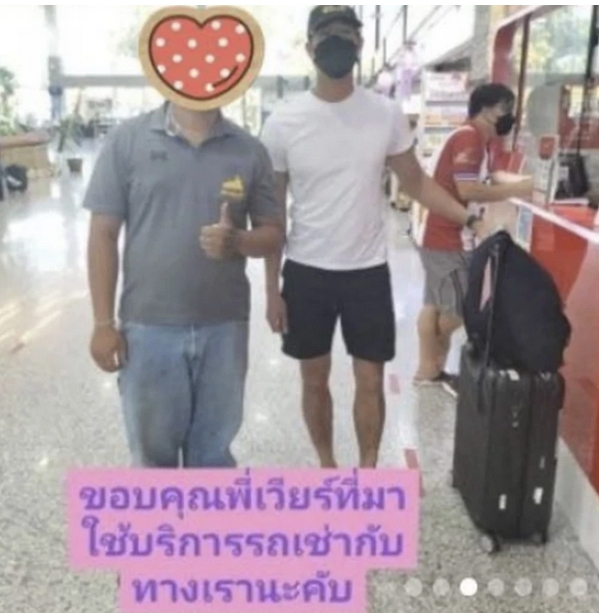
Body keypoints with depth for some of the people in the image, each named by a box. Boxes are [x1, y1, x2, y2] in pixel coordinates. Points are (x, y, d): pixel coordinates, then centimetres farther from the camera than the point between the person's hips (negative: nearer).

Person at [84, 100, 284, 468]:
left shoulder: (249, 150, 1)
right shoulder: (128, 140, -3)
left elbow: (274, 234, 5)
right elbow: (104, 233, -2)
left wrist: (237, 241, -18)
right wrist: (104, 322, -4)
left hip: (224, 327, 2)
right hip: (148, 326, -1)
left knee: (213, 448, 17)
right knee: (153, 448, 15)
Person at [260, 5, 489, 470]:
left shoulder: (387, 114, -4)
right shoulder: (283, 123, -6)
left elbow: (416, 182, 7)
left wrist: (471, 220, -8)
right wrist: (272, 289, -2)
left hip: (368, 272, 1)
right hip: (306, 273, 0)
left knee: (371, 382, 10)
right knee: (315, 380, 14)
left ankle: (368, 473, 30)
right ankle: (327, 465, 36)